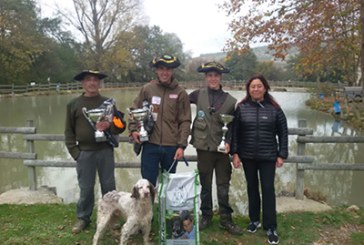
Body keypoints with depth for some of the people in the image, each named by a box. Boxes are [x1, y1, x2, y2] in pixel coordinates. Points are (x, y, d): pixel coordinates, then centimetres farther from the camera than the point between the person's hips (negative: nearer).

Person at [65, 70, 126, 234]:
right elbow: (69, 130, 5)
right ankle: (83, 218, 25)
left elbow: (120, 125, 3)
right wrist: (74, 151, -4)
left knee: (108, 186, 10)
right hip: (84, 152, 0)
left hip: (105, 151, 1)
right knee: (86, 188, 8)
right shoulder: (73, 104, 4)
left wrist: (109, 125, -18)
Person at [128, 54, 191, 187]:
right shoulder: (147, 89, 1)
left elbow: (185, 121, -1)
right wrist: (133, 129, -4)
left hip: (172, 146, 0)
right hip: (150, 144, 0)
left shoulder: (180, 93, -1)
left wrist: (181, 145, -6)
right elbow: (134, 110, 10)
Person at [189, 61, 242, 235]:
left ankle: (225, 219, 22)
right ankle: (206, 216, 29)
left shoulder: (230, 101, -1)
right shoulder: (198, 95, 0)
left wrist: (228, 142, -13)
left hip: (222, 148, 0)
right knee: (205, 185, 12)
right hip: (204, 147, 0)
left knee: (223, 186, 8)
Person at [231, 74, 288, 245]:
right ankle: (254, 220, 31)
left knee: (268, 189, -1)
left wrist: (282, 155, -2)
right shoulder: (241, 108, -1)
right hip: (247, 156, 2)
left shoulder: (274, 108, -3)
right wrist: (235, 153, -5)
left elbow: (283, 133, 1)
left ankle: (270, 227, 11)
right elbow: (235, 132, 1)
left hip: (268, 157, -1)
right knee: (252, 187, 13)